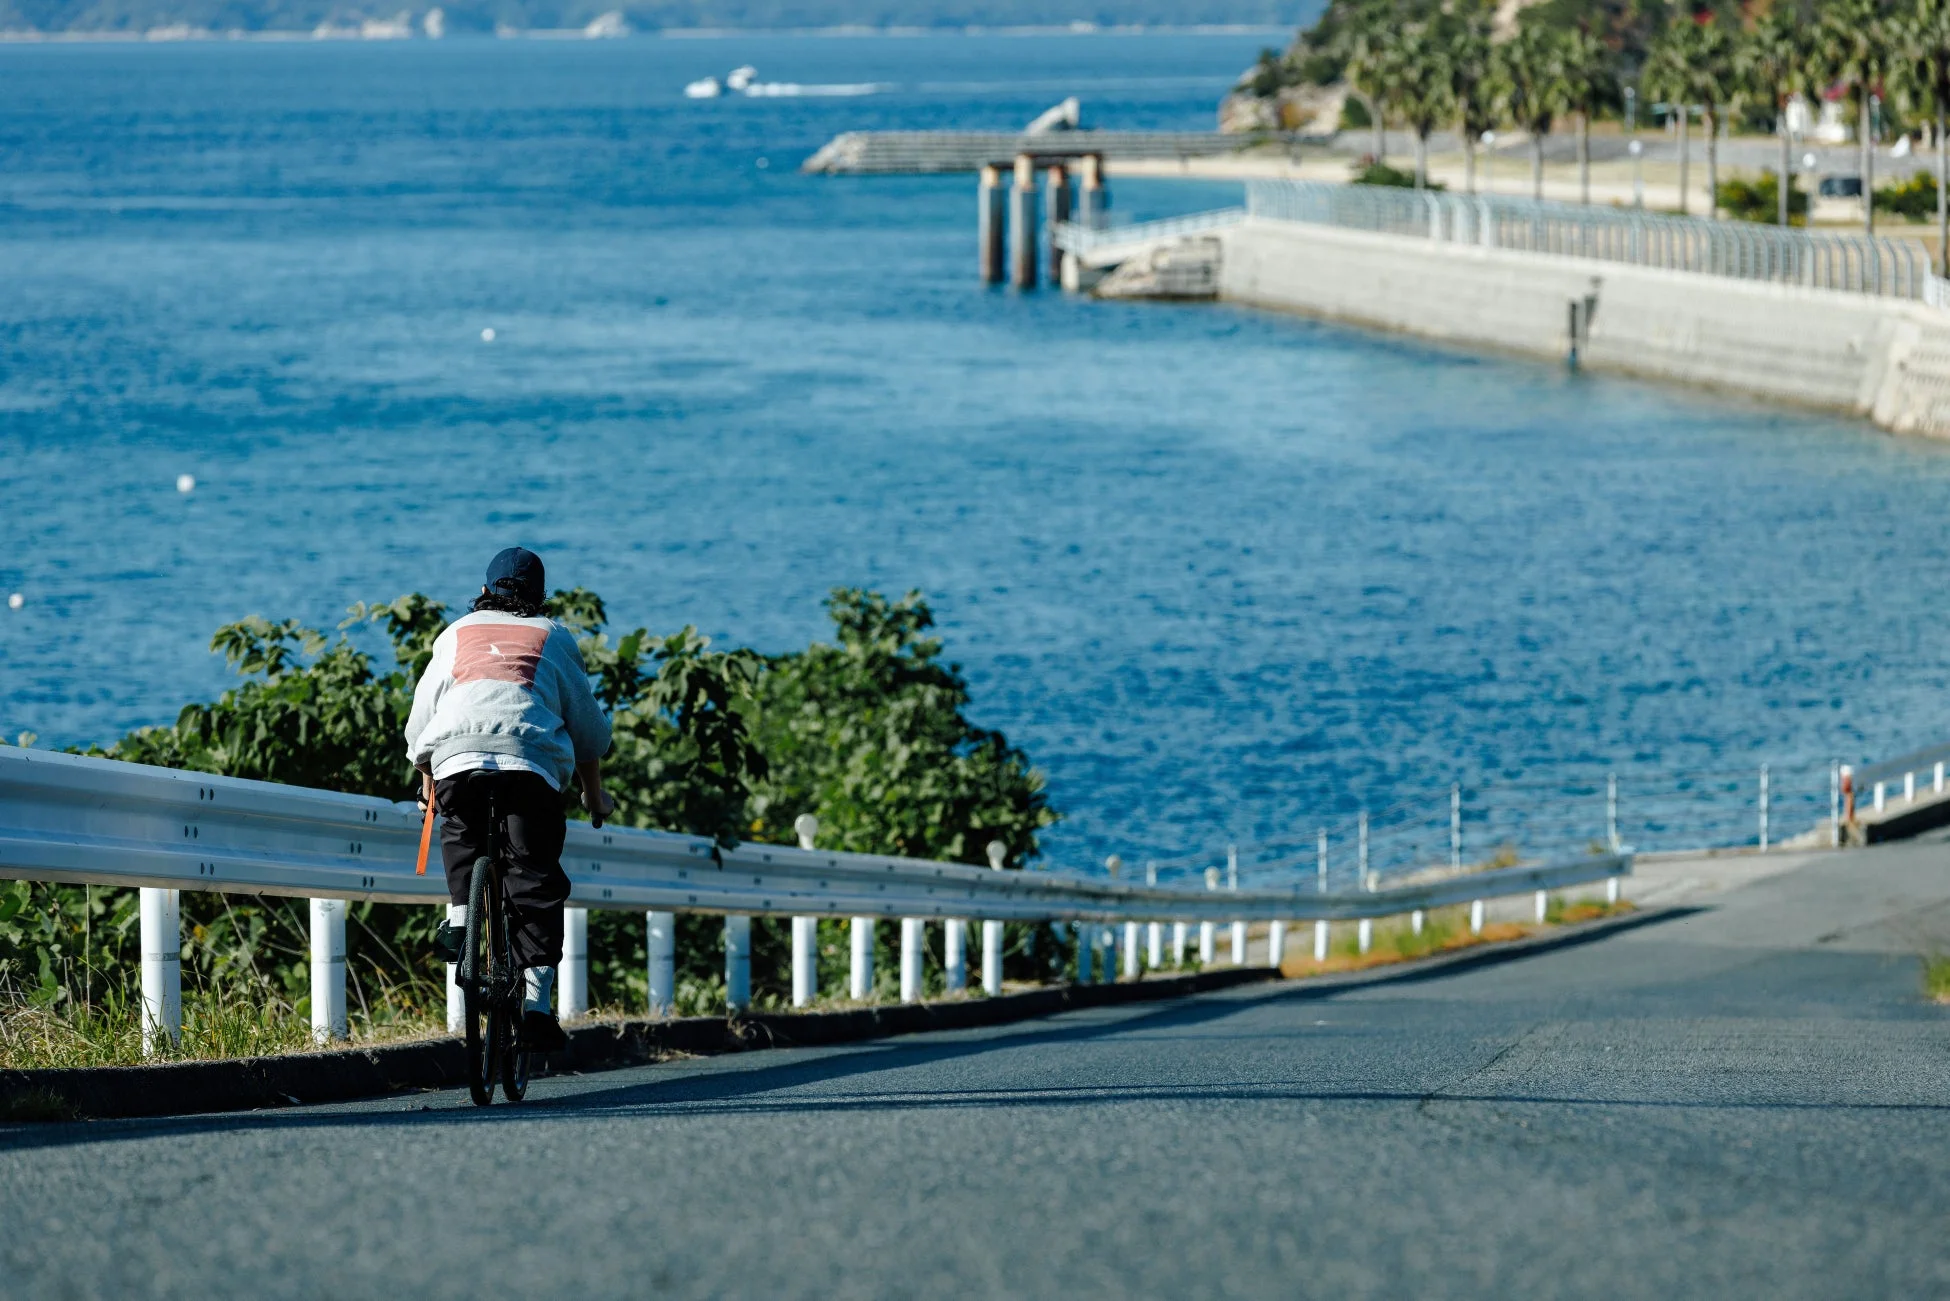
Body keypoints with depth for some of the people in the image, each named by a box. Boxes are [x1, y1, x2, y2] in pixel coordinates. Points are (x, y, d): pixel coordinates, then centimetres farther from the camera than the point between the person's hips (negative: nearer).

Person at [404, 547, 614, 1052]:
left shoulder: (456, 633, 29)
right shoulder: (555, 638, 27)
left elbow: (419, 717, 31)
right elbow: (588, 726, 28)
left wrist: (427, 780, 46)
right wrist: (594, 795, 41)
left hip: (454, 753, 1)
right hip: (533, 759, -1)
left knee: (461, 833, 31)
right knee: (535, 878, 3)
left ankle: (458, 915, 10)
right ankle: (535, 998, -7)